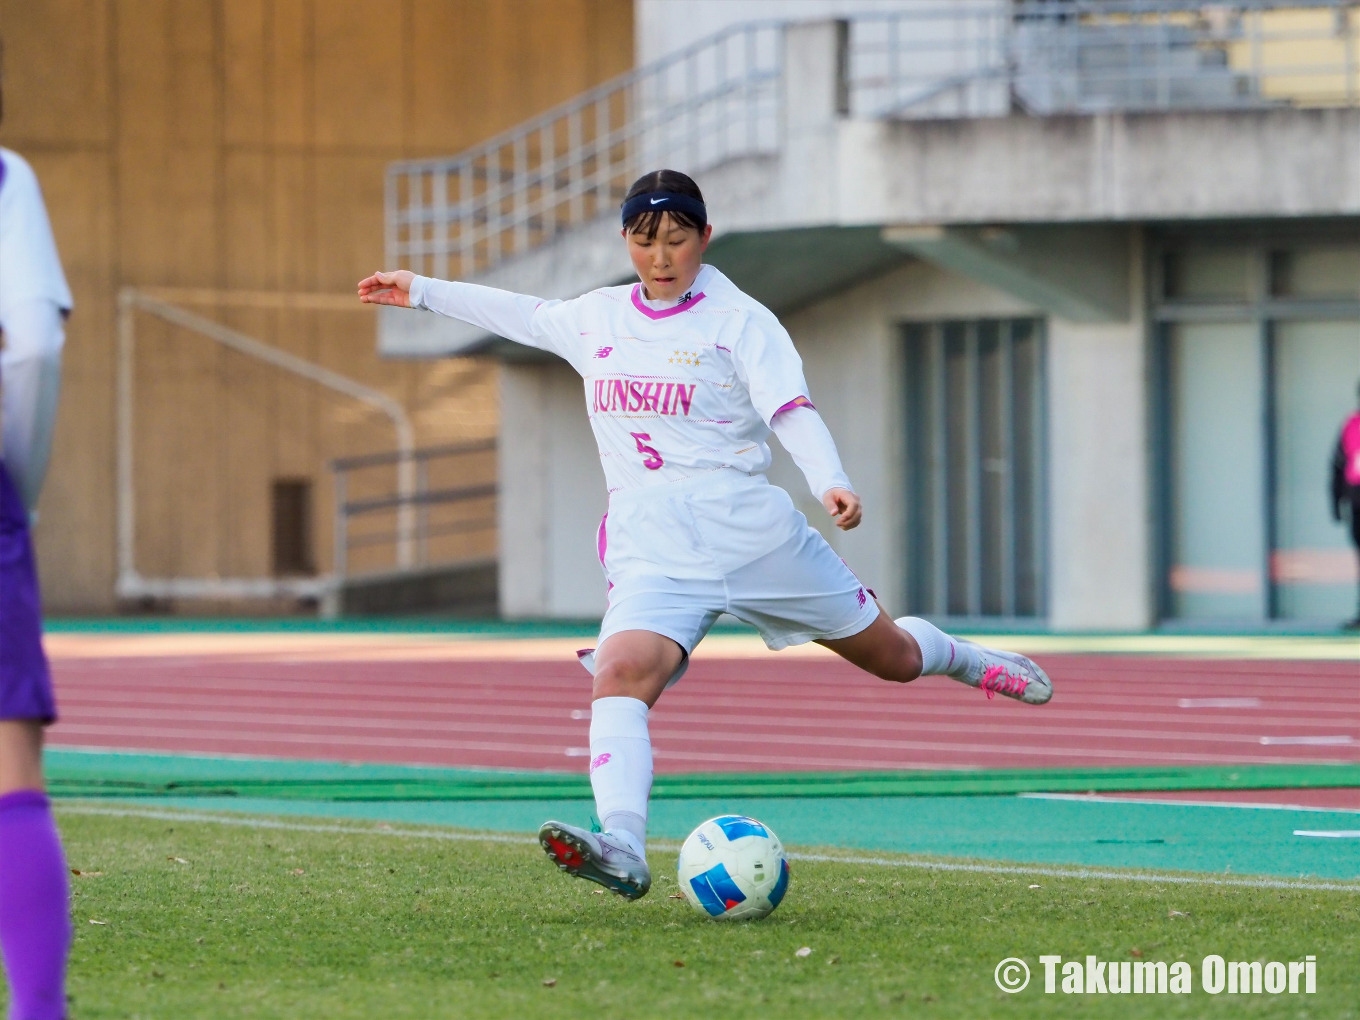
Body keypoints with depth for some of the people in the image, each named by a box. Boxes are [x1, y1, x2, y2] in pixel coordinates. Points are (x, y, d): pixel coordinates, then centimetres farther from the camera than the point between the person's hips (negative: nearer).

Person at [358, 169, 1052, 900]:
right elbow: (523, 315, 32)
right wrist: (422, 291, 39)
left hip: (752, 533, -2)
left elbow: (791, 409, -12)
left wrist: (830, 482, -31)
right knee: (620, 671, -29)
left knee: (892, 657, 12)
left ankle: (970, 662, 49)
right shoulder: (597, 318, 13)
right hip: (652, 553, 2)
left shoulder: (737, 320, -1)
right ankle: (622, 852, -45)